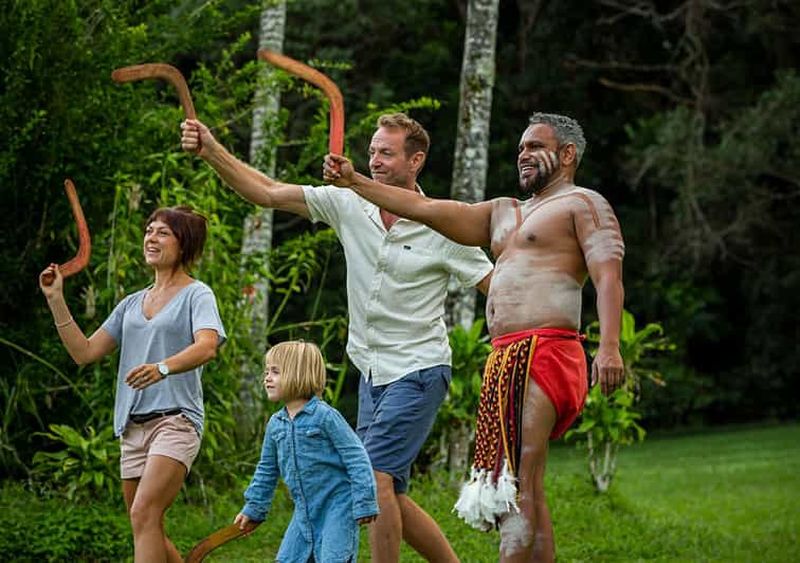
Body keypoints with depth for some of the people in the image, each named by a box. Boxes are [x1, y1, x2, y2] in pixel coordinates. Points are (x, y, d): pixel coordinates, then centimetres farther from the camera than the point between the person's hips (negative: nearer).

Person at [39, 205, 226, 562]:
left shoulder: (197, 295, 0)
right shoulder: (131, 304, 21)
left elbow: (207, 346, -20)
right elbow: (84, 352, 15)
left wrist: (163, 368, -39)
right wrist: (56, 300, 8)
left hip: (175, 418, -7)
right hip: (133, 425, 7)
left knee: (143, 514, -24)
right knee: (151, 533, 8)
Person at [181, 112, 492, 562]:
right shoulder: (348, 205, 1)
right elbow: (268, 193, -1)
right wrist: (211, 150, -12)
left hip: (419, 373, -6)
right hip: (372, 373, 6)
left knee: (376, 477, -19)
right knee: (388, 498, 10)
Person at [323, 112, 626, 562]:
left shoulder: (583, 204, 2)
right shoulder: (504, 214, 29)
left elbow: (609, 275, -13)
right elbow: (425, 208, 27)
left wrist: (610, 346, -27)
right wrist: (354, 182, 22)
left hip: (541, 354, -9)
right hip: (506, 358, 9)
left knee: (516, 489, -18)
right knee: (526, 493, 6)